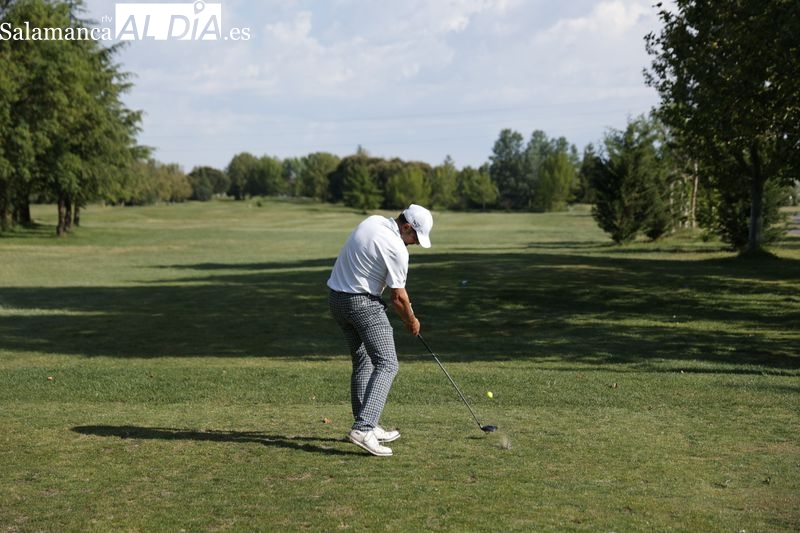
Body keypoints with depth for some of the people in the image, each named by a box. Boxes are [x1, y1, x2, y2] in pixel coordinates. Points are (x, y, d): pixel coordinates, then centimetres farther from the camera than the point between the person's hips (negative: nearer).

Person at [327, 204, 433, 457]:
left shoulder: (371, 221, 6)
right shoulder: (397, 249, -18)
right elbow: (397, 296, -10)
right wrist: (411, 321, 9)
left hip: (336, 297, 9)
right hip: (363, 303, -9)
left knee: (362, 362, 17)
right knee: (386, 364, -10)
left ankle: (367, 427, 18)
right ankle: (363, 428, -23)